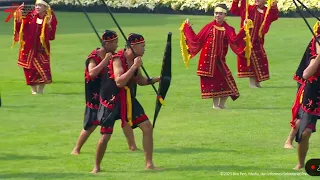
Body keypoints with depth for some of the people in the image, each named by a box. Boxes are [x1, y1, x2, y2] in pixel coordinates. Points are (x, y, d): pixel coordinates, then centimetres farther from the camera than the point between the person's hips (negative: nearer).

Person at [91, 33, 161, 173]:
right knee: (105, 136, -3)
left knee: (147, 127, -4)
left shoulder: (135, 59, 2)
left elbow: (140, 81, 16)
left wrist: (157, 79, 1)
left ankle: (149, 164, 4)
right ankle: (96, 167, 19)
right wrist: (134, 66, -30)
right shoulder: (118, 59, -21)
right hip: (111, 100, -7)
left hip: (127, 98, 7)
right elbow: (119, 82, -32)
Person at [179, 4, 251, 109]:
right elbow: (196, 39, 6)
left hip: (219, 59, 0)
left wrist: (243, 30, -27)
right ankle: (215, 104, 15)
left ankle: (221, 104, 11)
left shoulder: (228, 29, 1)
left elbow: (234, 41, -18)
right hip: (207, 58, 0)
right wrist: (188, 28, 6)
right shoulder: (209, 27, 2)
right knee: (211, 80, 2)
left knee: (225, 80, -6)